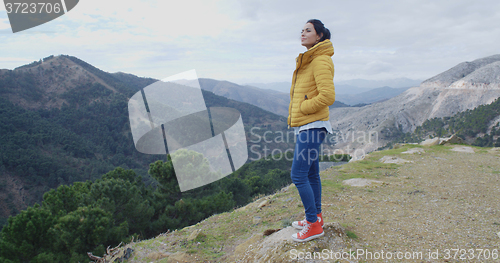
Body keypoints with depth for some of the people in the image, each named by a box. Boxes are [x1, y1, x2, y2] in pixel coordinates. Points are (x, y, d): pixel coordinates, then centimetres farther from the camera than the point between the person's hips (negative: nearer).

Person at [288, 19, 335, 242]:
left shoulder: (321, 61, -13)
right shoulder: (308, 61, 16)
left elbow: (328, 96, -23)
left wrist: (302, 108, -14)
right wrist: (296, 113, 11)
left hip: (312, 126, -10)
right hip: (305, 125, 10)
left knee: (298, 175, -7)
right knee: (311, 174, 16)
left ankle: (314, 225, 6)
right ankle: (315, 217, 30)